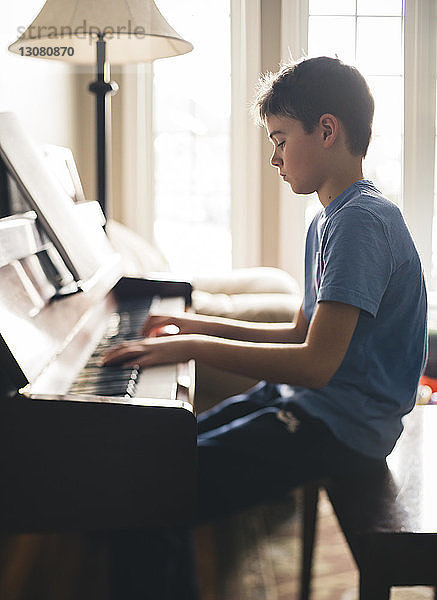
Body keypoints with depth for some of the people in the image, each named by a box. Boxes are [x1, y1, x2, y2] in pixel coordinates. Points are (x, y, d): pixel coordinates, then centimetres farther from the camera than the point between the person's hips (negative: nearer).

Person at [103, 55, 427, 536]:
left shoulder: (362, 222, -19)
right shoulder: (328, 220, 15)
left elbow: (317, 363, -26)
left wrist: (195, 347, -20)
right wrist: (204, 327, 14)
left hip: (341, 429, -10)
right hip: (305, 405, 10)